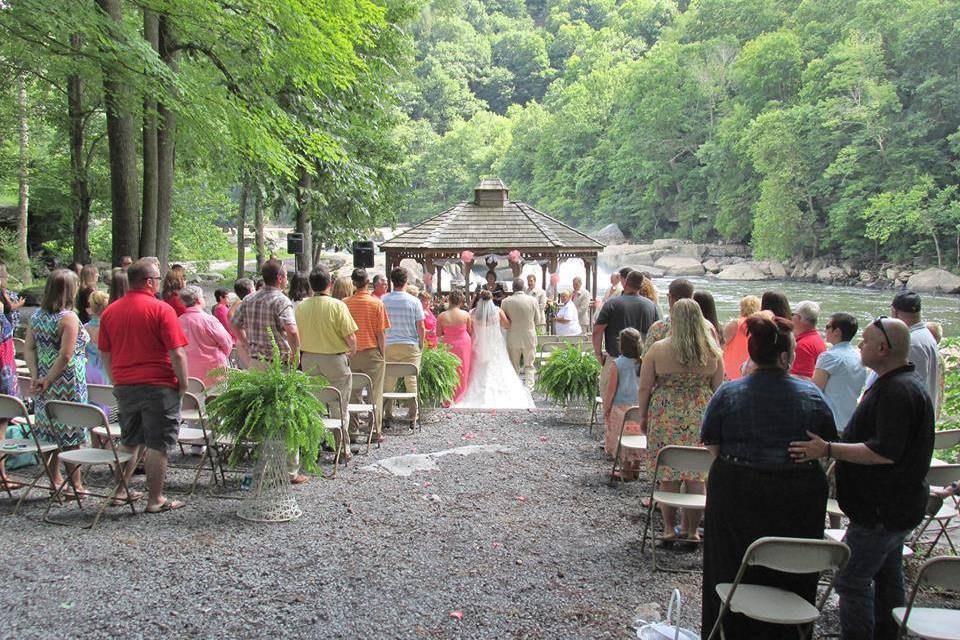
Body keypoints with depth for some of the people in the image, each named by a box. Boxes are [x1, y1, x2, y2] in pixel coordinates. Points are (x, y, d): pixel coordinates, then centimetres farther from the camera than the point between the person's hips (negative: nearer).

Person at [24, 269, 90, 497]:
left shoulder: (37, 315, 7)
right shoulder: (69, 318, -15)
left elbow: (28, 349, 5)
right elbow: (65, 356, -20)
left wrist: (36, 376, 0)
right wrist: (48, 381, -11)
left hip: (45, 386, 7)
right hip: (68, 385, -7)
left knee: (49, 432, 15)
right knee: (71, 435, 3)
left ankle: (55, 479, 23)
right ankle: (75, 484, 10)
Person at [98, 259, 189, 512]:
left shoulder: (110, 311, 6)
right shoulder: (161, 310, -12)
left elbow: (105, 353, 13)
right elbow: (177, 353, -15)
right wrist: (183, 385, -5)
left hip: (124, 386, 6)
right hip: (158, 386, -6)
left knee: (129, 441, 21)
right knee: (158, 444, 3)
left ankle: (120, 490, 24)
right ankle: (155, 499, 8)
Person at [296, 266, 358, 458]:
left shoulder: (301, 306, -2)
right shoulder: (337, 305, -14)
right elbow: (350, 336, -15)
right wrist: (352, 350, 5)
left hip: (309, 360, 4)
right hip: (335, 359, -3)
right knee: (340, 406, 6)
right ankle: (342, 447, 9)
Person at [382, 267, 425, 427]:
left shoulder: (383, 300, -2)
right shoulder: (414, 301, -5)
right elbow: (420, 326, -4)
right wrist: (421, 344, 9)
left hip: (389, 345, 1)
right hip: (410, 345, -1)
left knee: (388, 380, 9)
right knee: (411, 380, 5)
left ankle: (388, 414, 11)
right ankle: (412, 416, 5)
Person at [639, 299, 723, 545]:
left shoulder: (658, 349, -6)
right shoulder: (713, 352, 1)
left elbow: (644, 388, -3)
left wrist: (643, 416, 9)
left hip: (665, 417, -2)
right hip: (700, 419, 2)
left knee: (667, 475, 6)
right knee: (696, 476, 7)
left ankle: (669, 528, 12)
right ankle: (691, 530, 13)